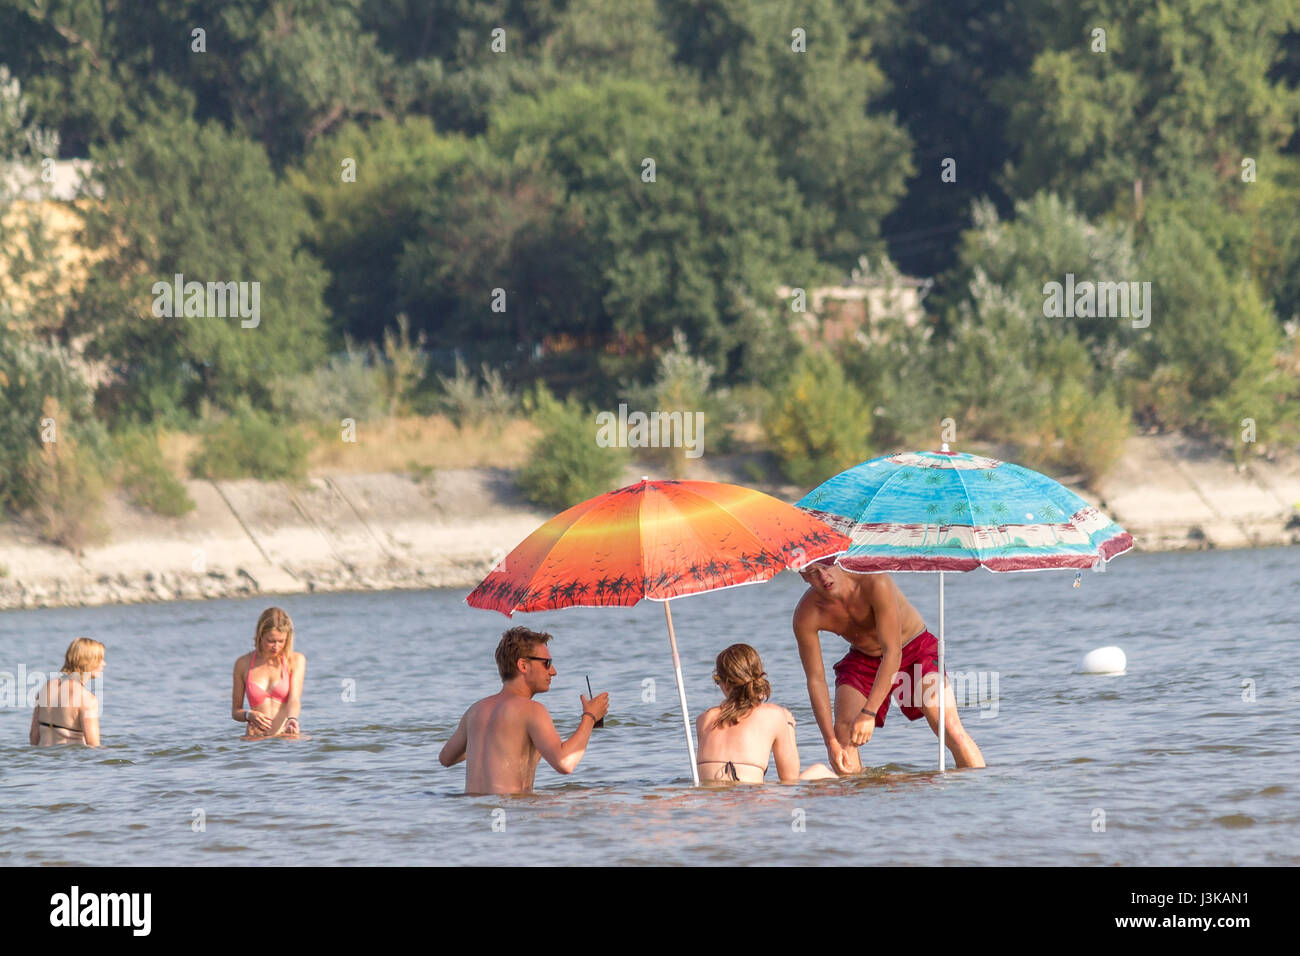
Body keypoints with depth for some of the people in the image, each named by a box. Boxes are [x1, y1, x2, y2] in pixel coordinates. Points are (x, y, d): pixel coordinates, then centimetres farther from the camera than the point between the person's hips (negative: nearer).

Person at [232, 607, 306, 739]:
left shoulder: (296, 660, 6)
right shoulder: (243, 664, 8)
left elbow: (294, 699, -7)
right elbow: (235, 710, 14)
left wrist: (292, 720, -30)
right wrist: (249, 715, -9)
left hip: (288, 737, 0)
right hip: (256, 739, 0)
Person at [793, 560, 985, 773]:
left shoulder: (875, 583, -36)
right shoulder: (806, 616, -23)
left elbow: (893, 653, -36)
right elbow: (816, 680, -17)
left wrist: (868, 713, -42)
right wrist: (830, 741, -27)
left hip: (916, 648, -3)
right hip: (863, 659, 3)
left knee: (950, 729, -19)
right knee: (842, 733, -16)